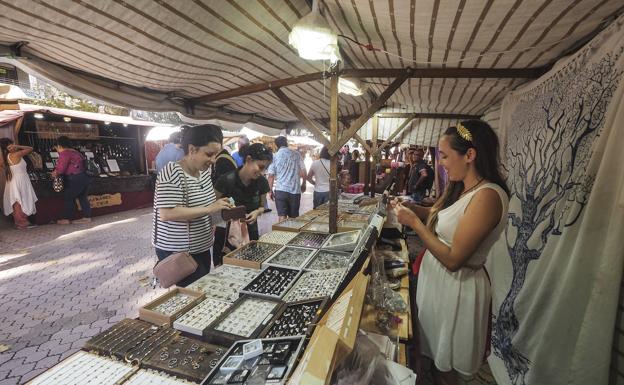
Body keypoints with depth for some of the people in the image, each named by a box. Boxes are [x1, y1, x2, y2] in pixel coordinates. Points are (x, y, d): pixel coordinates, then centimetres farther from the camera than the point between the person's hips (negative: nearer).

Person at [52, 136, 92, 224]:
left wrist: (55, 173, 8)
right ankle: (87, 217, 17)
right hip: (85, 177, 9)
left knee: (68, 197, 3)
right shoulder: (75, 152, 17)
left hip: (76, 179, -9)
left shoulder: (64, 153, -10)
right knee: (82, 197, 14)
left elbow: (61, 168, -13)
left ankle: (66, 219, 8)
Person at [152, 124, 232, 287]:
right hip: (177, 252, -8)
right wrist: (209, 209, -28)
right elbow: (166, 214, -29)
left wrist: (221, 208, 2)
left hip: (202, 248, 8)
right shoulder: (173, 173, -21)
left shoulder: (204, 171, 4)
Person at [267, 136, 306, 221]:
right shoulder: (296, 154, 3)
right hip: (295, 190, 1)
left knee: (282, 216, 0)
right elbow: (303, 171, 4)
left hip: (280, 190, -1)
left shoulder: (275, 156, 1)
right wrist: (303, 184, 19)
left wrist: (270, 190, 9)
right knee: (293, 217, 12)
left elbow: (271, 175, 0)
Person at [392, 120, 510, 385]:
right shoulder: (463, 189, 3)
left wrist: (414, 222, -21)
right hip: (437, 278, 8)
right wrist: (411, 207, -4)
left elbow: (453, 259, -26)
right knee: (435, 353, 26)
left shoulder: (487, 196, -25)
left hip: (456, 286, -8)